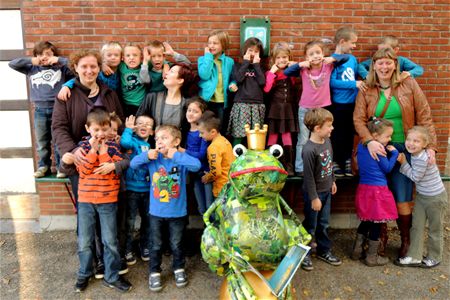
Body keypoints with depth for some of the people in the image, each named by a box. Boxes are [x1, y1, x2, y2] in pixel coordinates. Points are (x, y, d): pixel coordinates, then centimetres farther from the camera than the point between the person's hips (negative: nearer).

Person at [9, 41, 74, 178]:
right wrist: (30, 60, -2)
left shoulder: (61, 68, 1)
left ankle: (61, 166, 14)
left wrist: (59, 60, -10)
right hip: (40, 111, 3)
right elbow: (12, 64, 8)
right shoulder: (31, 69, 9)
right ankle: (43, 166, 25)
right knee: (41, 141, 12)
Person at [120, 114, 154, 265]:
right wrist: (128, 128, -17)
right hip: (132, 187, -5)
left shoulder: (152, 145, 7)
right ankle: (128, 250, 21)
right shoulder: (133, 141, -8)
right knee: (130, 221, 4)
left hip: (147, 189, 5)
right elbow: (125, 142, -31)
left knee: (147, 219, 17)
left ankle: (144, 246, 35)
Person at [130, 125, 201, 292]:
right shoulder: (153, 159, -5)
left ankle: (179, 269, 40)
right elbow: (133, 164, -7)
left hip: (177, 212, -2)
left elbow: (196, 166, -31)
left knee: (177, 245, 18)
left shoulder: (181, 159, -13)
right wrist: (146, 155, -23)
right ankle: (154, 272, 35)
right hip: (156, 212, 2)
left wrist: (176, 156, -30)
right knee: (155, 245, 16)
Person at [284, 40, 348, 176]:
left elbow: (346, 57, -3)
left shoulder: (328, 66, -4)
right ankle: (300, 168, 13)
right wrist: (300, 64, -27)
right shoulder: (303, 69, -7)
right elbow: (286, 72, -14)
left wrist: (333, 58, -21)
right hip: (305, 109, -1)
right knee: (303, 141, 6)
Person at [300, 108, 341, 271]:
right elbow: (309, 177, -22)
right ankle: (304, 255, 26)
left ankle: (324, 251, 36)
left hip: (326, 191, 7)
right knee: (310, 226, 8)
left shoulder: (327, 141, -2)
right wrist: (314, 198, -17)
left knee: (323, 224, 20)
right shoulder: (309, 150, -27)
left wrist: (332, 181, 20)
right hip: (314, 193, -7)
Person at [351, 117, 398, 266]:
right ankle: (372, 257, 16)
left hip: (363, 188, 7)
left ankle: (357, 250, 25)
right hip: (378, 190, -7)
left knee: (366, 221, 20)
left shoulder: (361, 145, 4)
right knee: (376, 224, 6)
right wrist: (394, 153, 3)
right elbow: (387, 168, -7)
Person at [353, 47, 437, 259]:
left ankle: (406, 241, 23)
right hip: (377, 150, 1)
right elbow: (358, 119, -8)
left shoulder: (409, 85, -1)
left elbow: (424, 117, -2)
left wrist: (430, 145, -9)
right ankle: (381, 237, 28)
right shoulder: (366, 90, 0)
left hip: (403, 149, -1)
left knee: (402, 199, 2)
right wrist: (369, 141, -24)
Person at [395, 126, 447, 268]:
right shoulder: (414, 154, -5)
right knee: (416, 226, 8)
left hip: (436, 198, -7)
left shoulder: (422, 159, -30)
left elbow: (415, 177, -20)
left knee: (435, 229, 12)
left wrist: (403, 163, -17)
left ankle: (434, 258, 30)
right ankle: (414, 257, 17)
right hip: (421, 196, 8)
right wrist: (403, 161, -7)